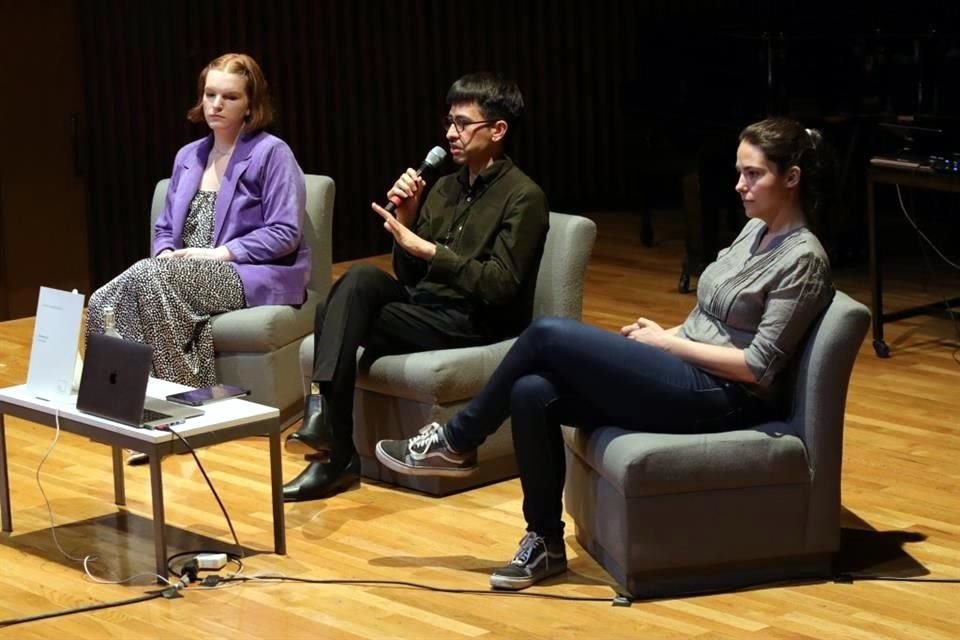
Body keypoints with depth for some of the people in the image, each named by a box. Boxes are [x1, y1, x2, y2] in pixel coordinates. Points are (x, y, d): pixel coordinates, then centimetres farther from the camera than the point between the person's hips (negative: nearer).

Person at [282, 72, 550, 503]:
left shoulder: (523, 197, -7)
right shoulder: (445, 188, 15)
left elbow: (499, 286, -17)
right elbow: (408, 276, 14)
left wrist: (424, 247, -20)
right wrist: (405, 218, -3)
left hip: (474, 323, -7)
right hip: (421, 304, 7)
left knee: (343, 316, -24)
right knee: (362, 279, -23)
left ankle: (336, 454, -24)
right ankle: (321, 408, -30)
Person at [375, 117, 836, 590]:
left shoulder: (802, 259, -12)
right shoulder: (755, 231, 14)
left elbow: (757, 367, -17)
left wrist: (668, 342, -10)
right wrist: (665, 335, 4)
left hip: (719, 399, -9)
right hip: (686, 376, 9)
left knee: (548, 334, -15)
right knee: (532, 392, -12)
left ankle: (457, 443, 4)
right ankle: (545, 542, -2)